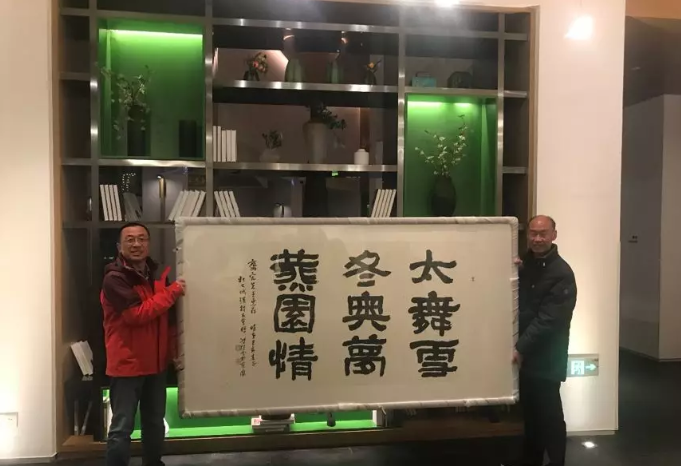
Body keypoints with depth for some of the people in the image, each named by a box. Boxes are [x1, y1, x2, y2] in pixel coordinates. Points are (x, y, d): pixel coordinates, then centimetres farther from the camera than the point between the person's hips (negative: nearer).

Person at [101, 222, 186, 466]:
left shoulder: (158, 276, 8)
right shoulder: (114, 280, -14)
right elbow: (137, 314, -24)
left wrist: (174, 351, 6)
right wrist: (171, 292, -20)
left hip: (156, 363, 7)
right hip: (127, 364, -7)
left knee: (155, 422, 18)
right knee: (122, 427, -1)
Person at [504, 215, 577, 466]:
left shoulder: (561, 273, -15)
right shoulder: (526, 263, 8)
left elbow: (548, 320, -21)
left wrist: (521, 347, -24)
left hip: (546, 357, -7)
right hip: (525, 352, 7)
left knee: (549, 412, 4)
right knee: (530, 410, 18)